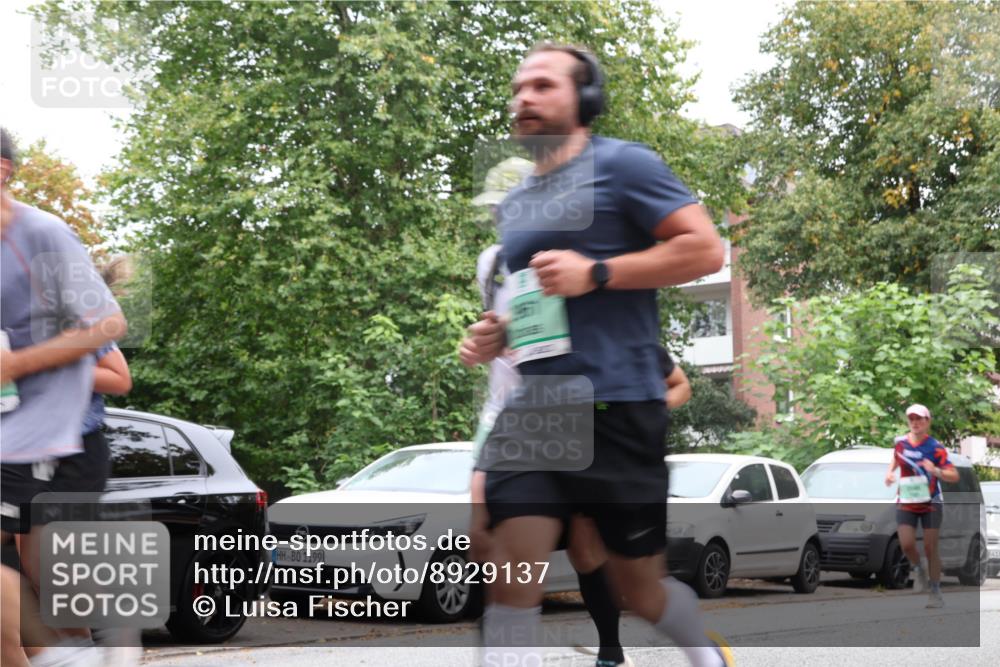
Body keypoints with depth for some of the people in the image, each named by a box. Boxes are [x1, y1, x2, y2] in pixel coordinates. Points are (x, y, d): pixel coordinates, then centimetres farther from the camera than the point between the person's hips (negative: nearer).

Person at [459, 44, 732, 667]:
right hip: (531, 407, 6)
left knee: (638, 586, 8)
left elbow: (705, 248, -12)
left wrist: (596, 273, -17)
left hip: (617, 404, -5)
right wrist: (494, 335, 10)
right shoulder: (514, 201, 18)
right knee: (513, 573, -11)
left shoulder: (621, 164, -3)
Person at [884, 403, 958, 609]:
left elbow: (954, 476, -18)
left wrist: (935, 471, -36)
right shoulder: (900, 442, -1)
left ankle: (935, 592, 12)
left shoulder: (935, 448, -13)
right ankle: (918, 570, 20)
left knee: (930, 548, -2)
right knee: (906, 545, -12)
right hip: (906, 502, 3)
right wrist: (890, 472, 4)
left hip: (931, 503, -3)